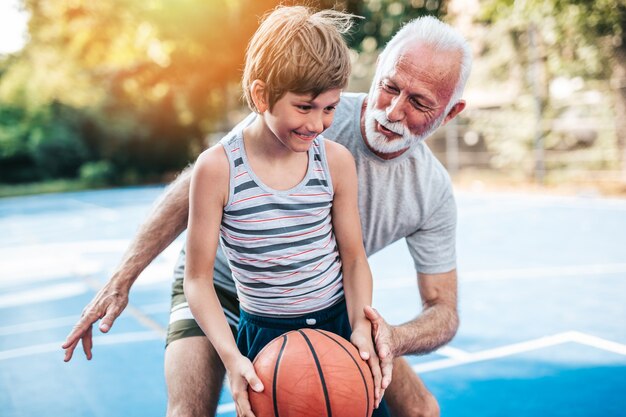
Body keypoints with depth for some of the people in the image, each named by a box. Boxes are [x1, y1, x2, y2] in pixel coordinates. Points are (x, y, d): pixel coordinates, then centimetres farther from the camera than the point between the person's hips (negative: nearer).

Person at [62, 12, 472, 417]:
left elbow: (443, 312, -12)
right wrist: (122, 280, -25)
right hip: (221, 283, -3)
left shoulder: (433, 193, -16)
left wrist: (394, 340, -36)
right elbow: (195, 187, -24)